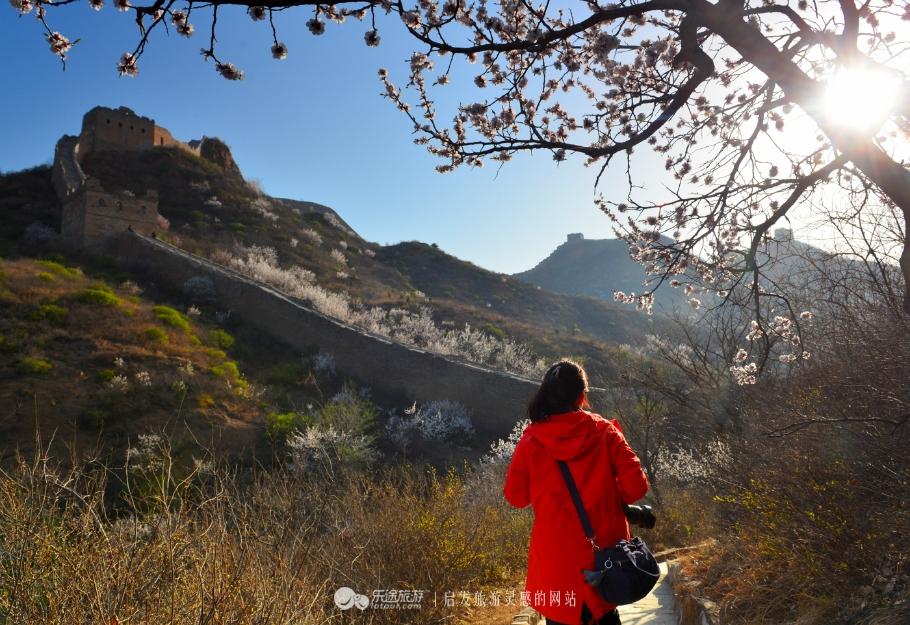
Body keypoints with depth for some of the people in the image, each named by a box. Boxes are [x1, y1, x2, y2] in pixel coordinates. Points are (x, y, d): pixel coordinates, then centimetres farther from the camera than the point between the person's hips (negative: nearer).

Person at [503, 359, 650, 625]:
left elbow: (515, 497, -1)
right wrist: (609, 498, 9)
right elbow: (636, 486, -10)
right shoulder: (605, 432, -9)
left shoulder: (531, 441, -11)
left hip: (557, 557, -1)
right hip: (606, 551, 2)